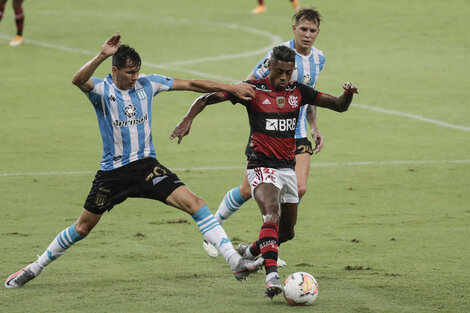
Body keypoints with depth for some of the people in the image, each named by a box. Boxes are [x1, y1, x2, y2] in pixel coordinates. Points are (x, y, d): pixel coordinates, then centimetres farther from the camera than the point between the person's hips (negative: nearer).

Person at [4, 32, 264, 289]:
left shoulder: (147, 84, -1)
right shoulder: (101, 89, -12)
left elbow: (190, 84, 5)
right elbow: (78, 80, -35)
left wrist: (231, 88, 4)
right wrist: (102, 56, -49)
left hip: (145, 164, 2)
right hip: (112, 170, -2)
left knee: (193, 203, -15)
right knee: (83, 227, 9)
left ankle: (235, 261, -17)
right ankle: (35, 268, 29)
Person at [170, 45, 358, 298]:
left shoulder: (298, 92, 6)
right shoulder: (253, 90, -7)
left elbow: (339, 106, 9)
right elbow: (206, 98, -6)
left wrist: (348, 94, -14)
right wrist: (188, 119, -22)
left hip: (287, 168, 6)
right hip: (261, 166, -6)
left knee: (286, 233, 14)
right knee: (272, 213, -32)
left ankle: (250, 252, 44)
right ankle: (272, 277, -43)